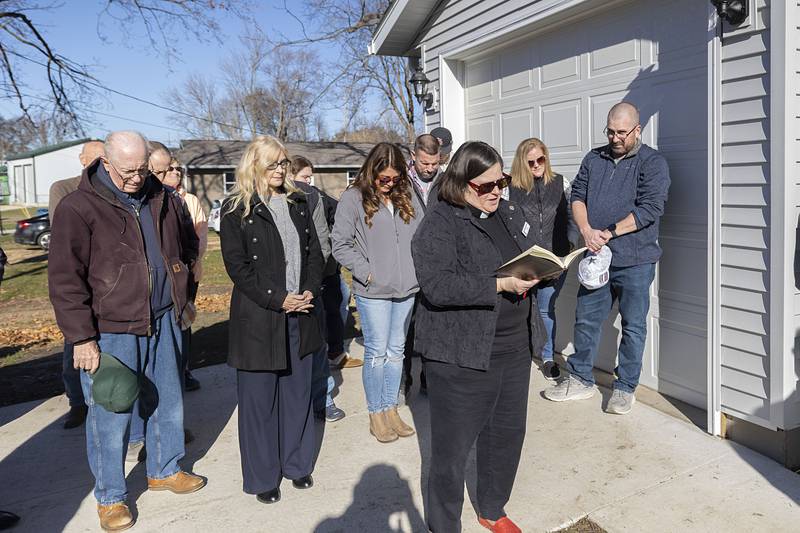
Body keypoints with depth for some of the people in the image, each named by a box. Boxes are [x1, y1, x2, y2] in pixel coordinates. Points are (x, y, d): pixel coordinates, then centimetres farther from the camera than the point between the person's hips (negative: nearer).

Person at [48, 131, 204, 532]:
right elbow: (65, 279, -12)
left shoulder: (160, 198, 6)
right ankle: (110, 496, 25)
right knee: (111, 415, 5)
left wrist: (182, 299, 21)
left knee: (168, 402, 17)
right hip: (110, 330, -5)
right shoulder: (78, 208, -11)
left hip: (162, 321, 6)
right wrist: (82, 337, -14)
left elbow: (184, 246, 21)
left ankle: (164, 470, 39)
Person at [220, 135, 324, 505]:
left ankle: (297, 463, 32)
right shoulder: (236, 209, -5)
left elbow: (313, 251, 11)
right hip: (258, 317, -5)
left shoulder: (297, 202, 10)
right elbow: (236, 264, -11)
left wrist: (310, 291, -4)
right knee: (259, 399, 6)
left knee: (298, 392, 14)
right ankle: (263, 476, 22)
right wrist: (277, 299, -16)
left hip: (299, 313, 5)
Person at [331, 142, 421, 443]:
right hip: (372, 291, -5)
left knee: (396, 351, 14)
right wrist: (367, 272, -12)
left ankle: (391, 409, 28)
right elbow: (340, 245, -7)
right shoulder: (353, 198, -6)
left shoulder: (407, 196, 9)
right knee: (377, 353, 3)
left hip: (407, 288, 5)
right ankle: (376, 415, 19)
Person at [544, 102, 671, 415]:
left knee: (633, 326, 5)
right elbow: (577, 196, 6)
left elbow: (650, 208, -14)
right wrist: (586, 230, -11)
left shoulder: (653, 163, -4)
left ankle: (625, 388, 19)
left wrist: (609, 233, -16)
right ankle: (581, 380, 24)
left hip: (635, 261, -4)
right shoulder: (594, 158, 11)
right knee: (586, 319, 10)